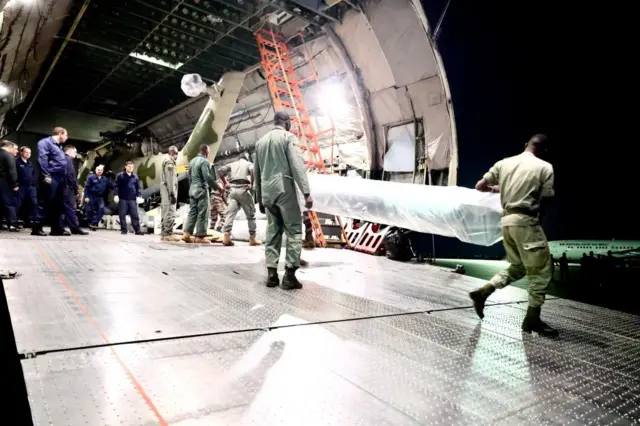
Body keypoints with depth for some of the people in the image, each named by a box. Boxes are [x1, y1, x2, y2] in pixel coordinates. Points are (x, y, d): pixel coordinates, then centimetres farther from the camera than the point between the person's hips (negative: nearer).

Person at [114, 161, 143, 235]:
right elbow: (116, 186, 0)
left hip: (132, 199, 2)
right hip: (123, 198, -2)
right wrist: (116, 195, -10)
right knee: (122, 215, 0)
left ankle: (137, 230, 0)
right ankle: (123, 229, 7)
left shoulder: (135, 177, 13)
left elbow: (138, 187, 14)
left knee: (135, 215, -1)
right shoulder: (120, 175, 4)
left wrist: (138, 196, 4)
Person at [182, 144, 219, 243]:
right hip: (202, 190, -8)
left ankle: (187, 234, 3)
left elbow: (189, 177, 19)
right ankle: (199, 236, -1)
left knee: (192, 212, 9)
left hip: (192, 190, 8)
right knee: (202, 214, -3)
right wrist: (218, 187, -12)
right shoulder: (204, 161, -11)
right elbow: (208, 177, -19)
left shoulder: (192, 161, 15)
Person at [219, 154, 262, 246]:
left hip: (233, 190, 3)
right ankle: (252, 239, 6)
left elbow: (221, 170, 7)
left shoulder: (232, 164, 23)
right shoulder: (248, 163, 13)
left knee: (230, 213, -2)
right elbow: (253, 170, -12)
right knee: (250, 215, 6)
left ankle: (226, 237, -16)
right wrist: (251, 184, -10)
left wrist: (225, 183, 11)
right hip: (243, 190, -3)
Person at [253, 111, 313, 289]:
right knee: (294, 231, -2)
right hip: (284, 190, -6)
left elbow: (257, 171, 20)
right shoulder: (288, 137, -1)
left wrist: (259, 198, 25)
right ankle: (289, 274, -7)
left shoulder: (261, 141, 19)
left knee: (272, 232, 10)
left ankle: (271, 273, 7)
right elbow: (297, 165, -12)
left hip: (267, 192, 7)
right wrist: (306, 192, -15)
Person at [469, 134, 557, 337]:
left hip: (506, 220, 6)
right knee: (541, 269, 6)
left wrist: (497, 188, 28)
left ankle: (482, 292, 10)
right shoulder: (545, 167, -4)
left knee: (517, 267, 21)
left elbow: (479, 186, 9)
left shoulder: (504, 163, 8)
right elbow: (546, 198, -4)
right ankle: (532, 319, 10)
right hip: (526, 221, -6)